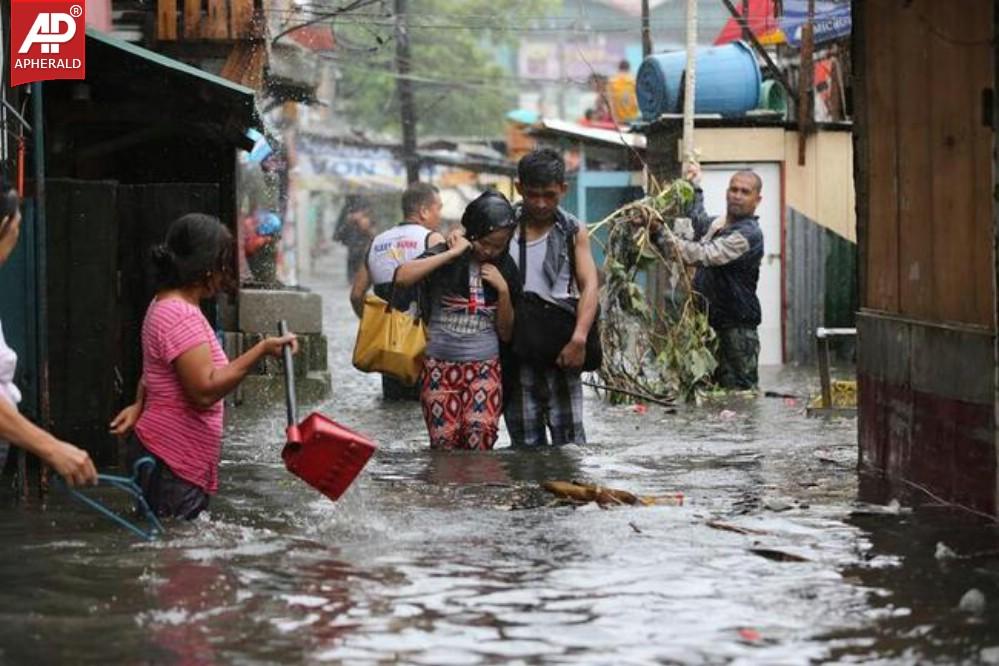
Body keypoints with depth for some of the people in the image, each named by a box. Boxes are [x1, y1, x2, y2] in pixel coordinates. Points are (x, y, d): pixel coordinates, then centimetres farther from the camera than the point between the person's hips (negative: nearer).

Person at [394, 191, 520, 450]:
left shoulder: (504, 269, 8)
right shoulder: (445, 257, -2)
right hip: (440, 365, -2)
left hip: (485, 368, 2)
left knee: (482, 430, -20)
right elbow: (402, 276, -23)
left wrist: (503, 290, -4)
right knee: (445, 442, -5)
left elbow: (506, 334, 10)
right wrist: (452, 253, -19)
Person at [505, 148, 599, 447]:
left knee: (568, 436, -5)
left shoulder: (573, 232, 5)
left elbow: (589, 285, -5)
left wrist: (579, 337, -19)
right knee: (525, 440, 6)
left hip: (559, 351, -1)